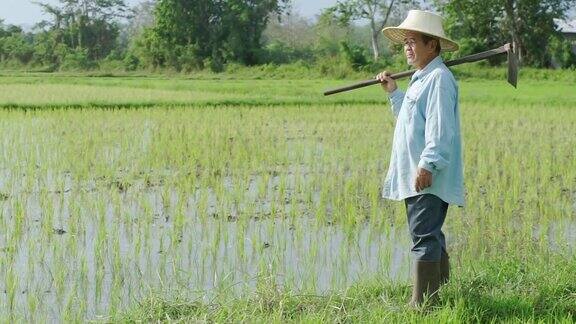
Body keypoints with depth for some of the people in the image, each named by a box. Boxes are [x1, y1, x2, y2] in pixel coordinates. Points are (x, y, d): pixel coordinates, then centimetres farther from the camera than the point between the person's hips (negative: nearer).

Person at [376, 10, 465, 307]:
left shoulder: (439, 78, -13)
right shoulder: (420, 79, 20)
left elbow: (439, 127, -21)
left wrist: (428, 165, -25)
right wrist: (393, 92, 25)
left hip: (428, 178, -11)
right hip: (414, 177, 11)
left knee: (424, 238, -10)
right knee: (430, 237, 16)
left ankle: (422, 305, -8)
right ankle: (442, 294, 24)